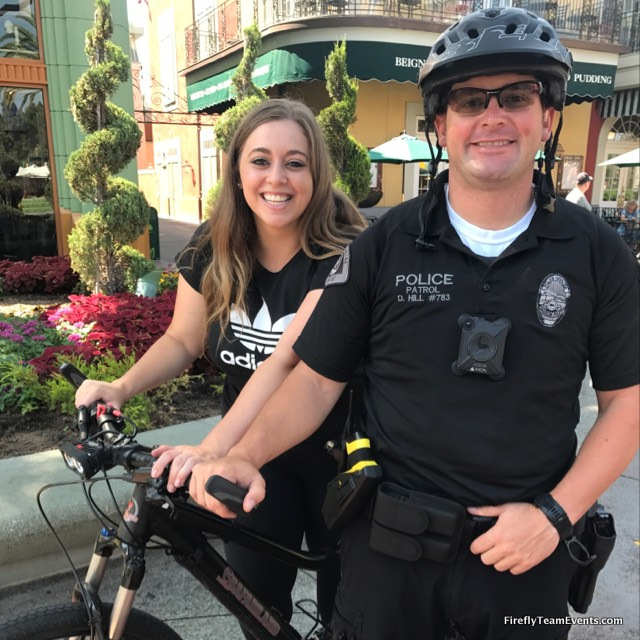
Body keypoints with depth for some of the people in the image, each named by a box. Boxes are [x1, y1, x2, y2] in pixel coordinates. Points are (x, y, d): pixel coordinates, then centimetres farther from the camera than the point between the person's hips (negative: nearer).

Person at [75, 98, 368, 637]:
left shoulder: (344, 254, -23)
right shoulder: (213, 250, -7)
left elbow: (288, 358, -33)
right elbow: (183, 340, 2)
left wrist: (212, 447, -41)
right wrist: (121, 387, -14)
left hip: (335, 454, -2)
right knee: (254, 596, 15)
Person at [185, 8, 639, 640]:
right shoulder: (383, 244, -8)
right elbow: (316, 379, -5)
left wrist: (556, 514, -11)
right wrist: (242, 456, -20)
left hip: (525, 551, 1)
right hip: (390, 545, 0)